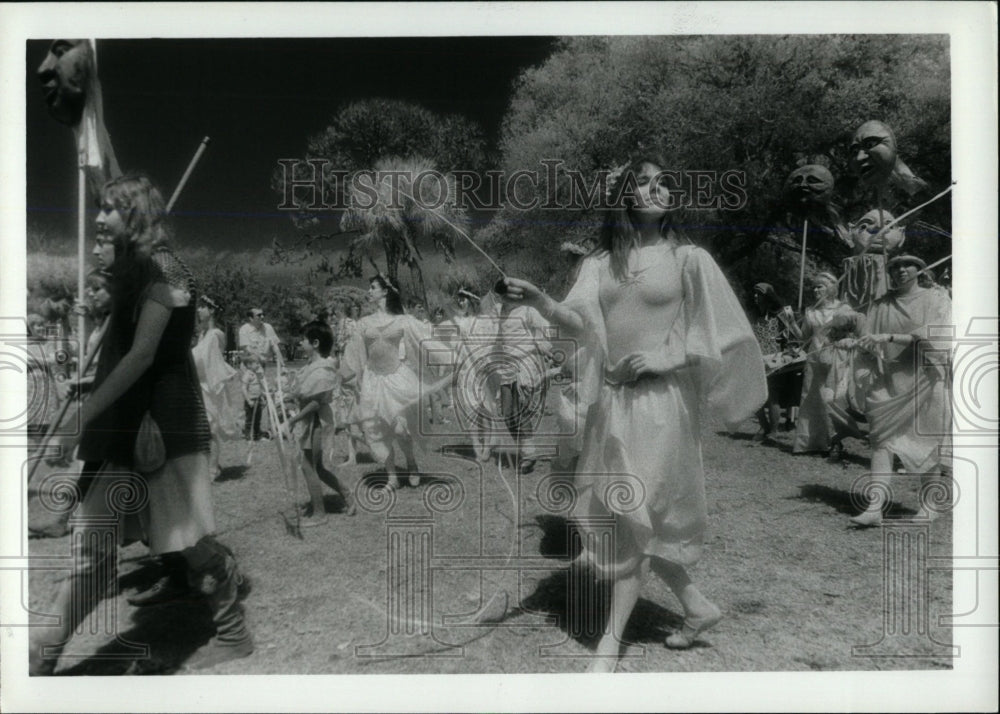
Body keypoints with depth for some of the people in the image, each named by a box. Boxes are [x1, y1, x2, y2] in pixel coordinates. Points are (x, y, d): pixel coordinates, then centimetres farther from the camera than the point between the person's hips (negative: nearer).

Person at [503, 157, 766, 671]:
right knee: (624, 515, 10)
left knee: (632, 513, -3)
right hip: (611, 399, 4)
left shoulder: (689, 259, 1)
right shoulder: (601, 262, 10)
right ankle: (696, 606, 31)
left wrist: (668, 358, -14)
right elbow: (579, 322, -4)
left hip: (661, 398, -4)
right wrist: (540, 302, -21)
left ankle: (611, 639, 11)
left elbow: (721, 335, -1)